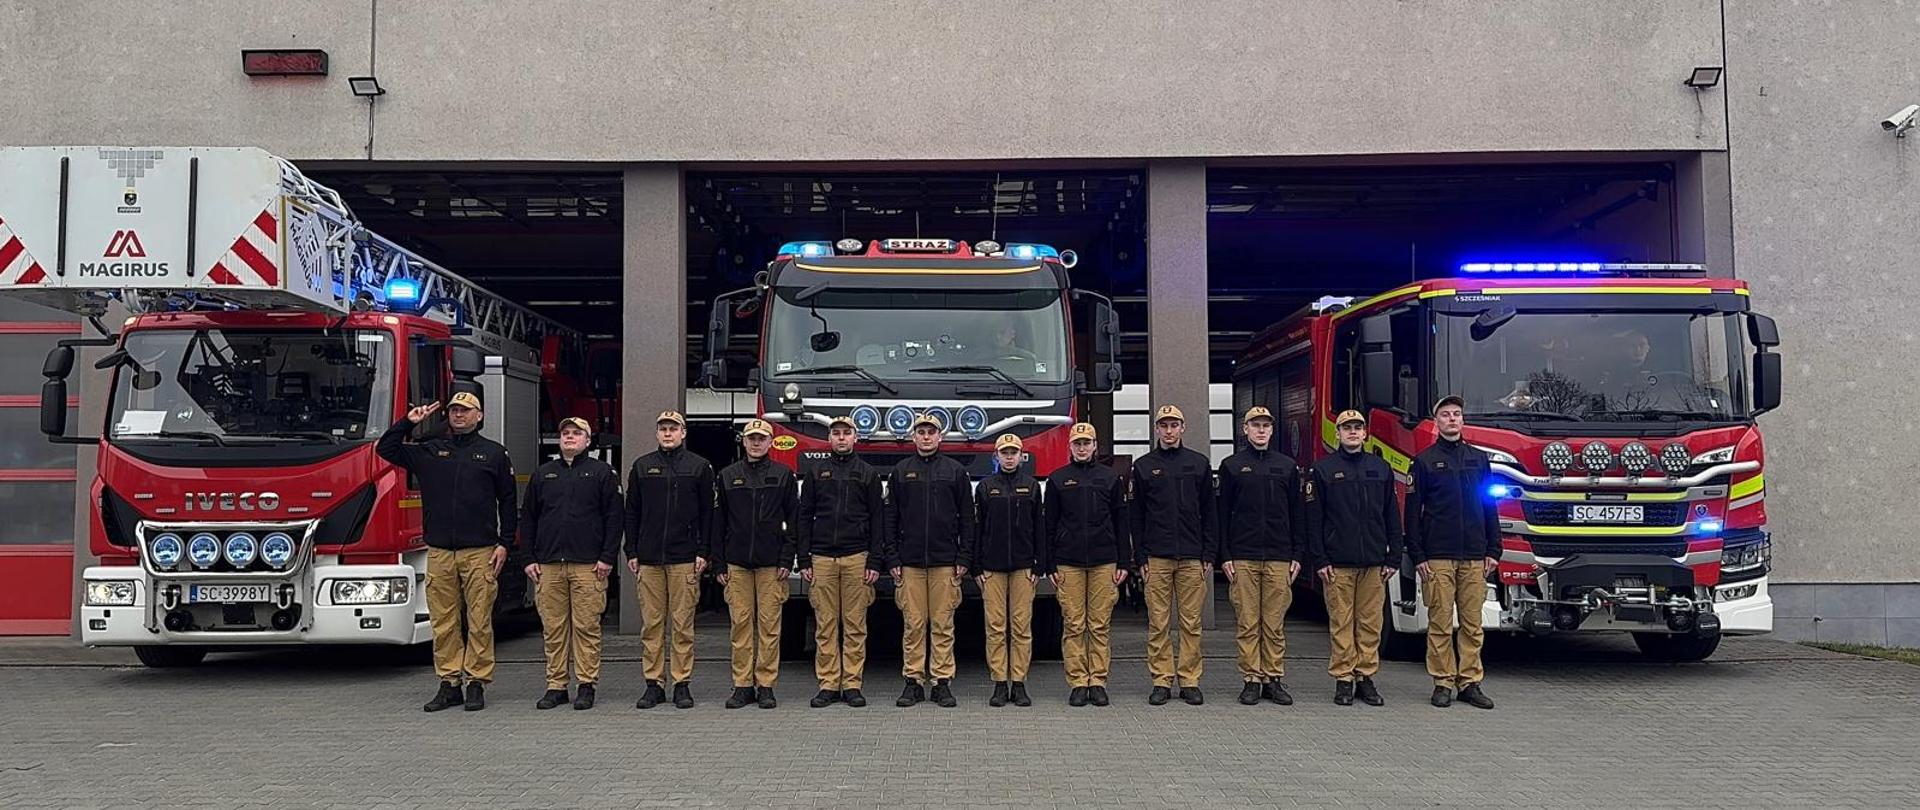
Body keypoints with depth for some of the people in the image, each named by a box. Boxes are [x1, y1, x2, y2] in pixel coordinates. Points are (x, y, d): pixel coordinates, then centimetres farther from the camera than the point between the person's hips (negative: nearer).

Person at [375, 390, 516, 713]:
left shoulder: (494, 453, 7)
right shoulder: (429, 451, 14)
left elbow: (508, 501, 6)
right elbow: (384, 449, 15)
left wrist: (504, 543, -1)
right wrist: (408, 422, 5)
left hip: (480, 552, -3)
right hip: (439, 552, 3)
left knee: (479, 622, -2)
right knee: (443, 623, 4)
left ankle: (477, 684, 5)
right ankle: (449, 684, 11)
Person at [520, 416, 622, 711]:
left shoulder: (602, 472, 5)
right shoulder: (543, 474, 16)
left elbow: (615, 517, 1)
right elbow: (527, 518, 17)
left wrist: (608, 557, -7)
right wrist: (529, 559, 8)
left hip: (588, 565, -3)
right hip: (548, 565, 3)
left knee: (586, 627, -3)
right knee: (553, 628, 4)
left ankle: (586, 686, 4)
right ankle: (556, 686, 11)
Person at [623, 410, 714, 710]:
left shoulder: (699, 467, 6)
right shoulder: (642, 466, 11)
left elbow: (707, 513, 4)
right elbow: (632, 513, 11)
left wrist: (703, 552, -3)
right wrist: (631, 553, 5)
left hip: (684, 559, -2)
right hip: (649, 558, 2)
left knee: (683, 624, 0)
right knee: (651, 624, 3)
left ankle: (682, 684, 6)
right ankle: (654, 684, 9)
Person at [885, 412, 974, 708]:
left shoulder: (955, 471, 6)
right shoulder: (901, 471, 9)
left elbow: (967, 518, 6)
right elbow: (891, 518, 8)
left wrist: (964, 559, -1)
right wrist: (892, 559, 1)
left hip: (945, 561, -1)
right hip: (910, 562, 1)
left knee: (942, 624, 1)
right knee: (913, 623, 2)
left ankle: (942, 682, 7)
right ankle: (913, 681, 8)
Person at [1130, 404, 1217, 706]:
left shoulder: (1198, 464, 9)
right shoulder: (1144, 466, 8)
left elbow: (1209, 513, 9)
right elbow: (1137, 516, 7)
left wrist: (1209, 555, 2)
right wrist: (1141, 557, 0)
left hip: (1192, 557, 0)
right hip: (1157, 557, 0)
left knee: (1191, 623, 2)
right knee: (1158, 624, 0)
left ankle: (1190, 681, 9)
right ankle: (1162, 681, 7)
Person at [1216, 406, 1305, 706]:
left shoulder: (1287, 466, 12)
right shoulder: (1231, 465, 7)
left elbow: (1296, 513, 12)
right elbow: (1223, 513, 5)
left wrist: (1297, 555, 5)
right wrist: (1225, 556, -2)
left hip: (1279, 557, 1)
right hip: (1243, 557, -1)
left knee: (1275, 623, 2)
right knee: (1247, 623, -1)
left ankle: (1274, 679, 9)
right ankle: (1251, 679, 6)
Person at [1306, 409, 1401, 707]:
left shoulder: (1381, 468, 12)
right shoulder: (1322, 470, 3)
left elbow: (1392, 517, 12)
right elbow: (1313, 519, 0)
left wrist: (1393, 558, 5)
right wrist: (1319, 560, -6)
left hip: (1374, 562, 3)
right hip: (1338, 563, -3)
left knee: (1371, 623, 4)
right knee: (1341, 623, -1)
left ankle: (1366, 677, 12)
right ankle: (1343, 679, 6)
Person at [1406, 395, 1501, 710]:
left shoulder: (1479, 459, 13)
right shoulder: (1425, 461, 3)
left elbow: (1490, 507, 14)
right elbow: (1413, 511, 1)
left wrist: (1493, 551, 7)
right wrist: (1417, 556, -6)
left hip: (1474, 556, 3)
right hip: (1437, 557, -3)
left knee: (1472, 624, 4)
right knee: (1440, 623, -1)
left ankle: (1470, 682, 11)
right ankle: (1443, 683, 6)